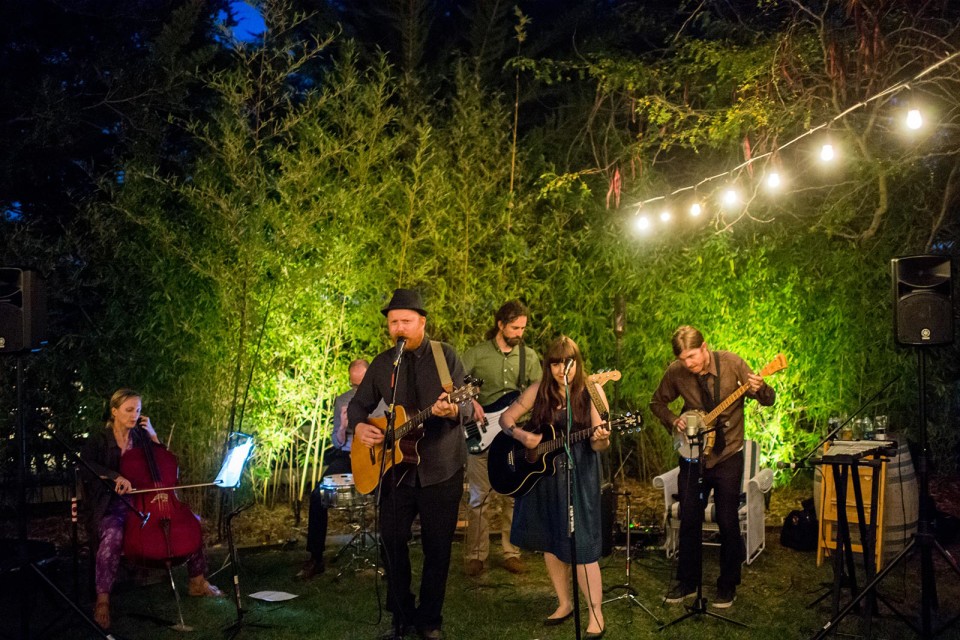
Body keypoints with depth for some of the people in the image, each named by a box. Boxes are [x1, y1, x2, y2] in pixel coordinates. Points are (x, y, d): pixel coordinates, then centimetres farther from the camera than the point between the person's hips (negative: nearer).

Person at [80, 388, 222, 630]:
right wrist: (115, 476, -39)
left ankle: (197, 581, 10)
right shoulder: (99, 439, -5)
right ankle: (102, 600, -26)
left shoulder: (141, 437, 10)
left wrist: (153, 435, 4)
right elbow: (85, 464, -25)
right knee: (113, 535, -38)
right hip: (113, 507, -5)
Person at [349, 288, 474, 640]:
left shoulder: (446, 356, -4)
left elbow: (467, 407, -9)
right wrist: (359, 426, -9)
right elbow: (358, 404, 14)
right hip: (396, 468, 3)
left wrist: (453, 410, -32)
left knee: (438, 547, 4)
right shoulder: (381, 364, 5)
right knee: (392, 541, 5)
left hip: (442, 469, -3)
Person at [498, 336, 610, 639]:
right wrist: (520, 434, -13)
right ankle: (565, 603, 30)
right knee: (550, 541, 13)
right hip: (542, 474, 4)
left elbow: (597, 445, -11)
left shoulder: (592, 392, -8)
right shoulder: (539, 390, 0)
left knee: (580, 544, -7)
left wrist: (602, 439, -33)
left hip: (579, 478, -4)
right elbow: (506, 418, 6)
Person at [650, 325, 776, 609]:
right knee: (689, 521, 8)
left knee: (728, 523, 3)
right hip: (693, 456, 2)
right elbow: (657, 402, 8)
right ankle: (687, 582, 24)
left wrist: (759, 389, -33)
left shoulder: (731, 363, -15)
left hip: (727, 455, -2)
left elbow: (768, 400, -10)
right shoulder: (675, 372, -9)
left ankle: (728, 586, 20)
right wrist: (673, 421, -10)